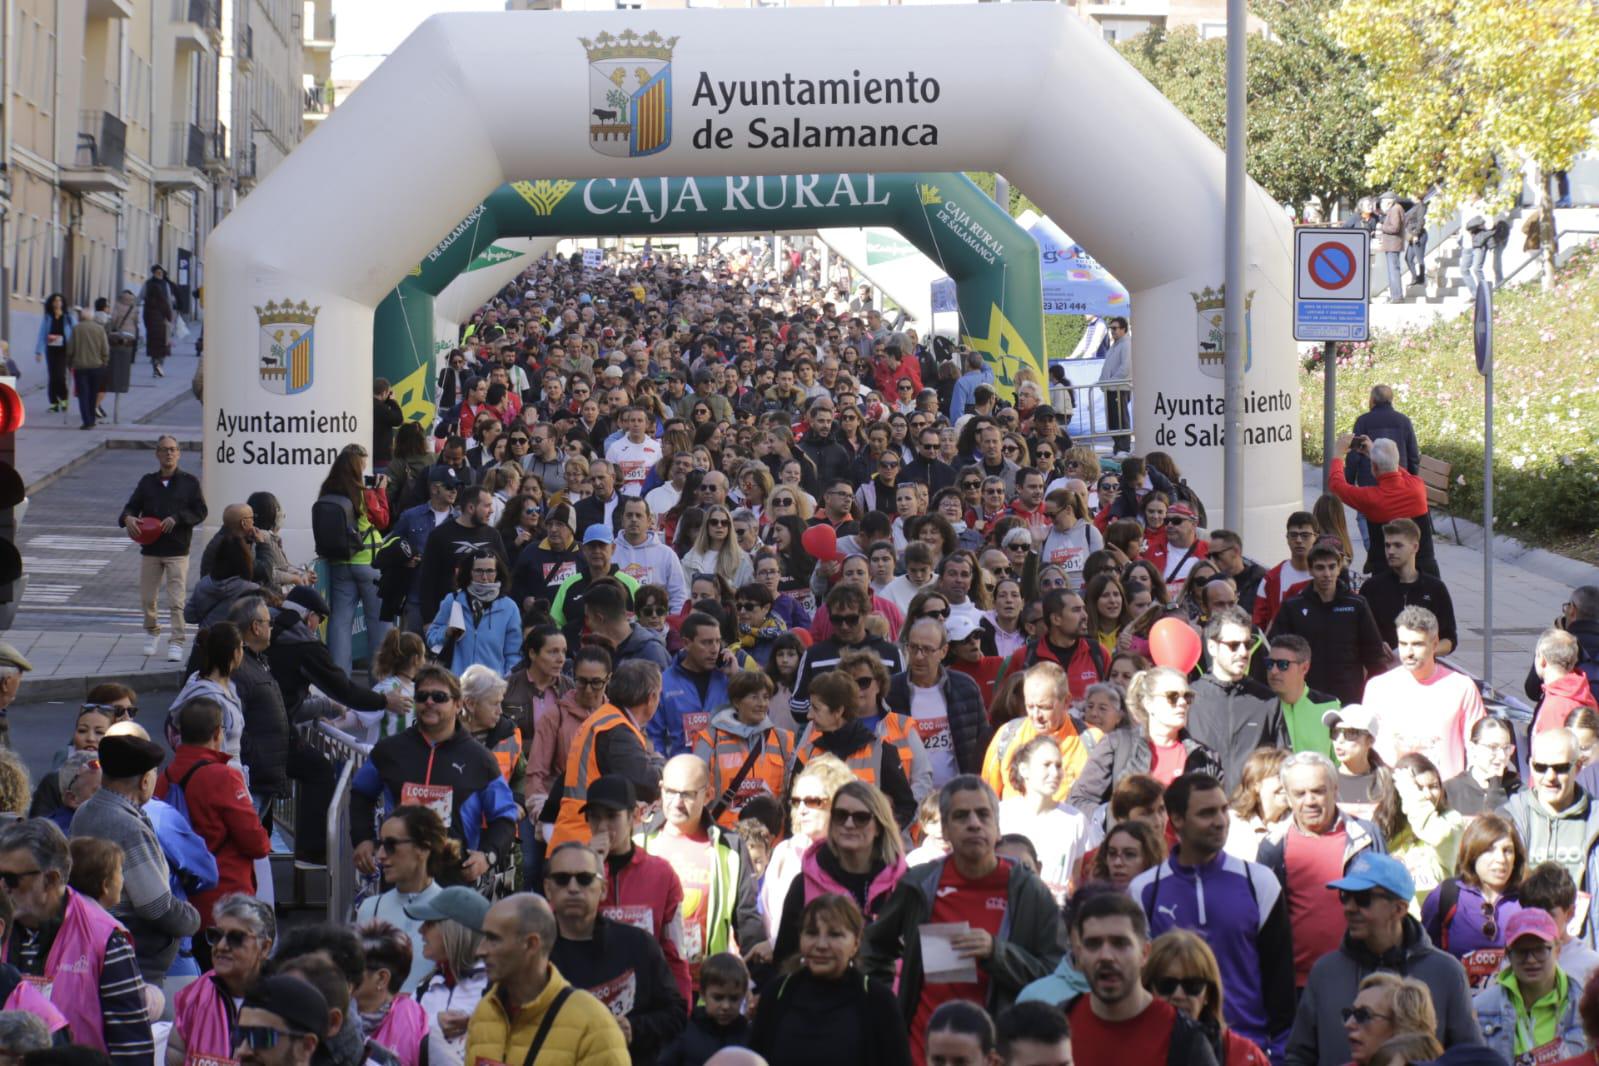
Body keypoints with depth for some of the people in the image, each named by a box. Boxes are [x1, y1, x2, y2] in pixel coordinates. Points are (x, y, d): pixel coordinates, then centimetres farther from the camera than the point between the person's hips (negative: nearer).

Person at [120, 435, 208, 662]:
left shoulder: (189, 482, 1)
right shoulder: (147, 482, 8)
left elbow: (201, 512, -1)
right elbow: (132, 506, 7)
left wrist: (177, 518, -16)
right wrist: (128, 518, -16)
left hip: (177, 552, -3)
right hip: (150, 550, 3)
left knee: (176, 601, -9)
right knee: (146, 598, 11)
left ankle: (176, 643, -5)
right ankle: (152, 632, 34)